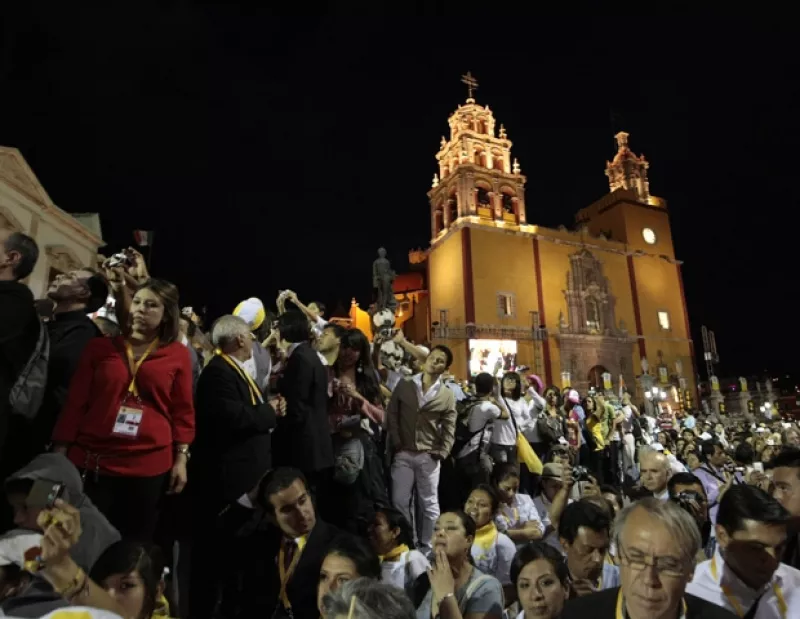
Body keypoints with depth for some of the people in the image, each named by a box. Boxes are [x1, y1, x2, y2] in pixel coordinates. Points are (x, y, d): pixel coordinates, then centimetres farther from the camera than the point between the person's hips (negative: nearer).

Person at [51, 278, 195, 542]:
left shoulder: (178, 354, 0)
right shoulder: (100, 347, 4)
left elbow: (183, 410, 2)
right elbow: (75, 401, 5)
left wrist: (182, 457, 0)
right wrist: (60, 450, 3)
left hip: (149, 464, 0)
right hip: (93, 459, 1)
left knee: (135, 543, 13)